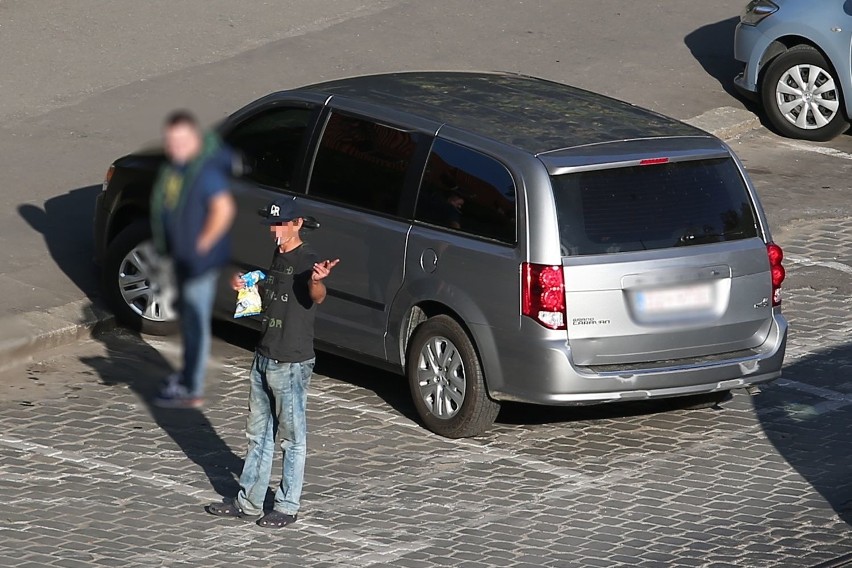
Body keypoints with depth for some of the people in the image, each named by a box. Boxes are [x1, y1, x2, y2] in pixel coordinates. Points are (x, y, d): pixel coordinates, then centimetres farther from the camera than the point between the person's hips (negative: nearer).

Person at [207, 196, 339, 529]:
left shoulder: (307, 260, -18)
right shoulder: (278, 257, 10)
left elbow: (316, 297, -37)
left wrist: (317, 281, -61)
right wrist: (245, 287, 6)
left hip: (292, 364, -9)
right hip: (264, 358, 9)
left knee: (293, 438, 2)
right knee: (258, 434, 16)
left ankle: (287, 507, 10)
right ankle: (249, 501, 25)